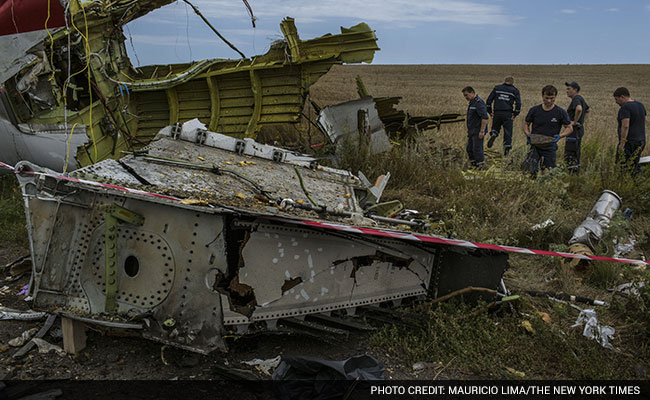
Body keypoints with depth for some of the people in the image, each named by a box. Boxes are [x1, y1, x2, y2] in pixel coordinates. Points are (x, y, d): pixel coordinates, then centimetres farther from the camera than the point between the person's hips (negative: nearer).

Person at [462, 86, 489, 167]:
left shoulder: (479, 103, -18)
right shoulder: (471, 102, 15)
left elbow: (485, 117, -25)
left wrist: (482, 131, -26)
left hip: (478, 132, -10)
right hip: (472, 131, 10)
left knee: (477, 149, -7)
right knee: (470, 149, 13)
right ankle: (473, 165, 21)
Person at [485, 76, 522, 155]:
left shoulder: (497, 88, 10)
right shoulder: (515, 91, 6)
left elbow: (489, 100, 5)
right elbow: (518, 103, -3)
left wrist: (490, 112, 9)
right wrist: (515, 114, 3)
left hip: (497, 113, 1)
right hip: (508, 114, -1)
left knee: (495, 128, 19)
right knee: (508, 132, 7)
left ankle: (493, 135, -13)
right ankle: (507, 148, 3)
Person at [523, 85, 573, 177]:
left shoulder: (561, 112, -2)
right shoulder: (534, 110, 1)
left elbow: (569, 128, 7)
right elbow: (526, 125, 14)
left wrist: (560, 136, -13)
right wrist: (528, 134, -8)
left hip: (550, 148, 0)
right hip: (535, 146, 0)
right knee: (531, 172, -16)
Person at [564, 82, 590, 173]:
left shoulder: (576, 99, -15)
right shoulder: (580, 99, 17)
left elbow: (579, 109, -37)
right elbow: (587, 110, 34)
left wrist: (575, 122, -26)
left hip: (575, 129, -10)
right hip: (580, 128, 10)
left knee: (569, 154, -11)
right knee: (576, 154, 15)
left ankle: (573, 173, -14)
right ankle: (577, 171, 19)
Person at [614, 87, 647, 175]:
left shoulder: (625, 108, -15)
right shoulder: (640, 105, 13)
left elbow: (625, 126, -23)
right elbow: (644, 123, 18)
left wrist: (622, 144, -22)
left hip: (629, 142, -9)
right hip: (641, 141, 9)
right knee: (634, 166, 14)